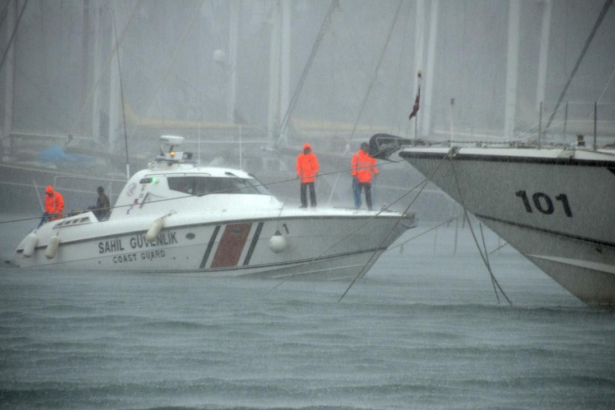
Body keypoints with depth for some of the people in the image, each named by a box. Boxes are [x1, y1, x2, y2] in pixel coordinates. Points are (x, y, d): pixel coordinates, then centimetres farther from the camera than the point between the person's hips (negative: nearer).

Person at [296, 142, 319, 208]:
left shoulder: (313, 156, 3)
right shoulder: (300, 157, 7)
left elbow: (315, 165, 0)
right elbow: (298, 166, 6)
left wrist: (316, 172, -16)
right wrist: (298, 174, -6)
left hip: (311, 176, -2)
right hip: (303, 177, 2)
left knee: (312, 190, -5)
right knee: (303, 191, 1)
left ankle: (313, 204, -2)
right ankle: (304, 204, 8)